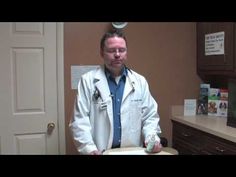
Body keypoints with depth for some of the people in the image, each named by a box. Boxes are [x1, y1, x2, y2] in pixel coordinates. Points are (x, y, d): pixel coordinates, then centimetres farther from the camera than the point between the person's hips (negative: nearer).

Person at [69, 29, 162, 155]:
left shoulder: (140, 81, 5)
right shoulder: (88, 81, -3)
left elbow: (150, 117, 8)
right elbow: (80, 120, -6)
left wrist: (152, 138, -9)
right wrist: (89, 148, -17)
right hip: (100, 151, -2)